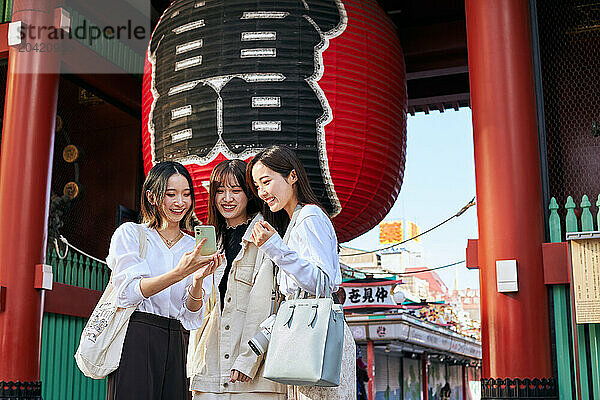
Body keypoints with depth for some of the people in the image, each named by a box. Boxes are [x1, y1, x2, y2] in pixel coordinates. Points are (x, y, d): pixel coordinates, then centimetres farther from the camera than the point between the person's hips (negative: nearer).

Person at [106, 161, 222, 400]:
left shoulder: (194, 248, 14)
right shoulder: (130, 233, 4)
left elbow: (191, 316, 6)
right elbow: (130, 292, -10)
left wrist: (198, 280, -14)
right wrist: (178, 273, -23)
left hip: (174, 344, 4)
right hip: (134, 338, -3)